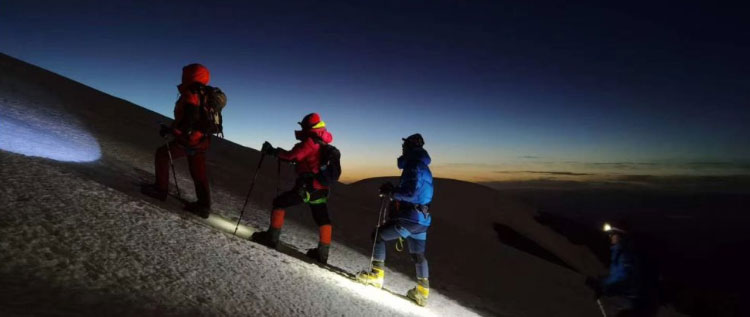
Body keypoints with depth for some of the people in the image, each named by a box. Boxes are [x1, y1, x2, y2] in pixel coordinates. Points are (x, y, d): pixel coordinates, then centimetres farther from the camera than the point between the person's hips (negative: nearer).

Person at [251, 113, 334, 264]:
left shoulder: (310, 142, -11)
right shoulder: (323, 145, 16)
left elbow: (292, 155, -15)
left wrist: (273, 151, -3)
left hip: (307, 187, -8)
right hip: (322, 189, 8)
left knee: (279, 203, 7)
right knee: (323, 220, 15)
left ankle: (272, 237, 9)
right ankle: (323, 253, 19)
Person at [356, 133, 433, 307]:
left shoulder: (414, 166, -14)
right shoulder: (424, 168, 17)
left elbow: (411, 194, -26)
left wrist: (391, 192, -15)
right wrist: (394, 191, 13)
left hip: (410, 218, -9)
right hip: (422, 220, 9)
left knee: (379, 236, 5)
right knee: (418, 255, 18)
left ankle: (377, 275, 6)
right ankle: (422, 292, 21)